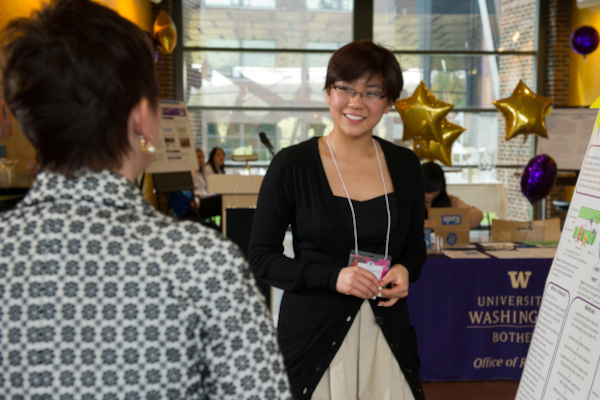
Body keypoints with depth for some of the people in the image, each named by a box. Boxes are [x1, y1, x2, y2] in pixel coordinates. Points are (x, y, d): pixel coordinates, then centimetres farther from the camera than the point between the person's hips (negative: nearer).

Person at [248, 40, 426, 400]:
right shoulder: (292, 165, -7)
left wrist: (405, 270, -6)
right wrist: (333, 277, -18)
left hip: (388, 330, 4)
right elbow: (261, 258, -6)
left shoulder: (405, 165, 5)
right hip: (313, 332, -3)